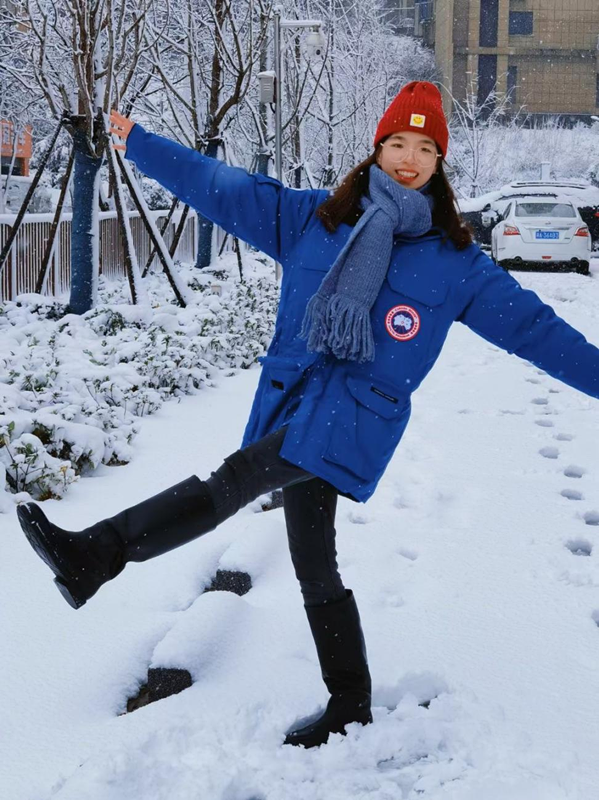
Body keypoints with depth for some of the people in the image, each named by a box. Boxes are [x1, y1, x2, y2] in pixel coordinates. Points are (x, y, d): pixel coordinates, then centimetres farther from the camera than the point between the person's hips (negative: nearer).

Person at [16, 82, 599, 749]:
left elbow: (531, 326, 6)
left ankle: (94, 557, -30)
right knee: (315, 572, 8)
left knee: (236, 478, -26)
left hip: (358, 412, -4)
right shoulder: (314, 218, 9)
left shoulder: (454, 261, 3)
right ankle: (350, 706, 22)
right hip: (293, 404, 4)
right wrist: (140, 144, 14)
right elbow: (222, 188, 12)